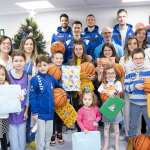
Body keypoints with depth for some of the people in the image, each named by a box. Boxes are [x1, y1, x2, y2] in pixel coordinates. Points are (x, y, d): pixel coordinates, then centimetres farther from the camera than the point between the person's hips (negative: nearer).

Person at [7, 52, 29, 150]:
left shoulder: (27, 76, -2)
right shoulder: (8, 74, -8)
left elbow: (28, 94, 3)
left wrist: (26, 111, 3)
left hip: (22, 112, 2)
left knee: (22, 135, 13)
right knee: (13, 137, 6)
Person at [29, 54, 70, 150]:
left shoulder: (51, 78, 2)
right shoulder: (35, 80, -12)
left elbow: (59, 87, 20)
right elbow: (32, 97, -12)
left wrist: (67, 97, 21)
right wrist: (34, 112, -14)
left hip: (50, 112, 5)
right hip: (40, 113, -5)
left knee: (49, 133, 17)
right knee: (41, 134, 4)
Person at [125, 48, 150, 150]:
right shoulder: (130, 74, 2)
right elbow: (126, 87, -2)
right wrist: (134, 86, -18)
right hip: (134, 104, 2)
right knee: (133, 124, 15)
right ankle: (131, 142, 32)